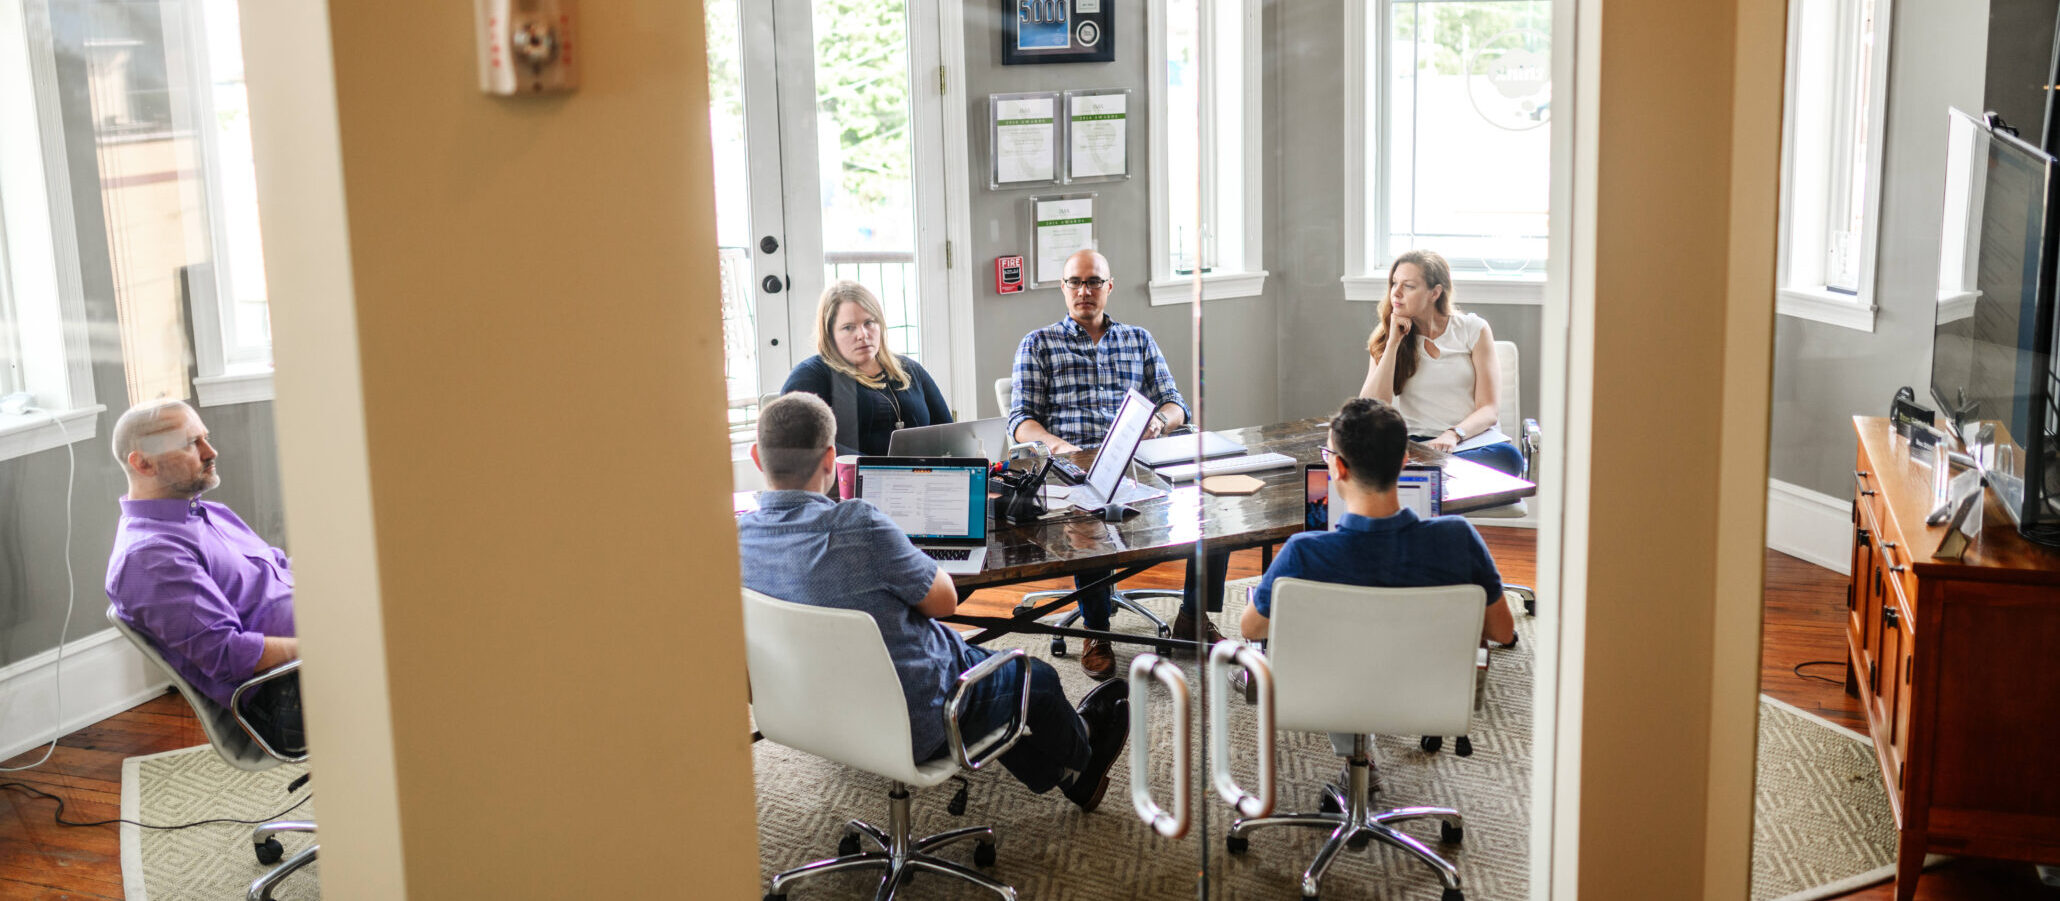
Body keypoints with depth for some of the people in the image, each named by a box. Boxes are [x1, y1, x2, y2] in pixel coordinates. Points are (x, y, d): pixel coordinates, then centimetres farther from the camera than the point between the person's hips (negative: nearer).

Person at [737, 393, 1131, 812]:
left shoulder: (738, 536, -13)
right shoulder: (858, 526, -32)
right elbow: (943, 600, -16)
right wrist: (910, 562, 2)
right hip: (910, 727, -7)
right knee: (1038, 679, 20)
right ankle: (1079, 761, 53)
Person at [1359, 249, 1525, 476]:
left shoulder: (1473, 329, 5)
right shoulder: (1386, 337, 9)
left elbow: (1488, 409, 0)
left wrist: (1454, 434, -21)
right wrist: (1393, 344, -7)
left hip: (1470, 440, 2)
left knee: (1509, 456, -36)